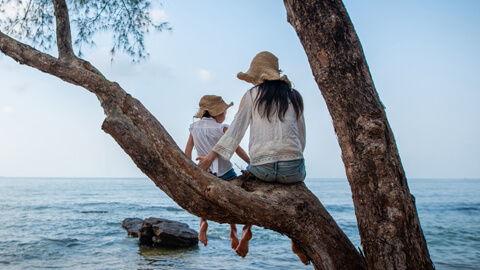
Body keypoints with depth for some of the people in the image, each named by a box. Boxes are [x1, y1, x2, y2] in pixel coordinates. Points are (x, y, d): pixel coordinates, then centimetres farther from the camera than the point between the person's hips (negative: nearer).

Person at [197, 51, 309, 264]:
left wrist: (211, 155, 7)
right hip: (292, 167, 1)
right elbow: (301, 138, 16)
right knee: (298, 180, 35)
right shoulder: (294, 97, 13)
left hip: (261, 168, 0)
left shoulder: (251, 96, 8)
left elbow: (236, 130, 3)